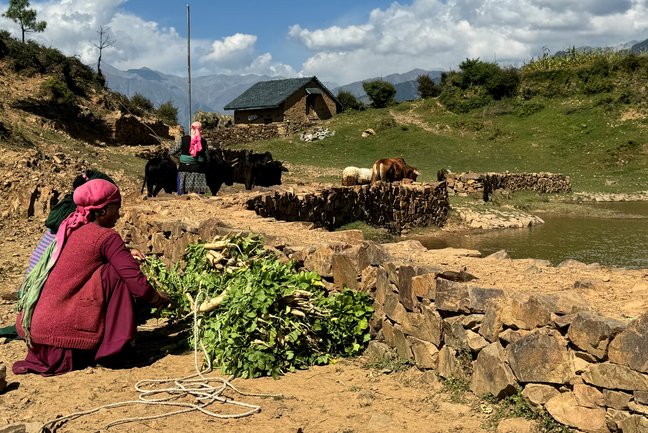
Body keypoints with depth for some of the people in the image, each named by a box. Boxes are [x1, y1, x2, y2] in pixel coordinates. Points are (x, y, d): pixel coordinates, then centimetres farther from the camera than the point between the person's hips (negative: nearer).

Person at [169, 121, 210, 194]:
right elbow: (207, 158, 0)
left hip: (184, 169, 0)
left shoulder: (183, 139, -1)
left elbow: (172, 152, 2)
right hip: (198, 171, 0)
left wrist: (169, 152, 24)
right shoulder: (203, 142, 0)